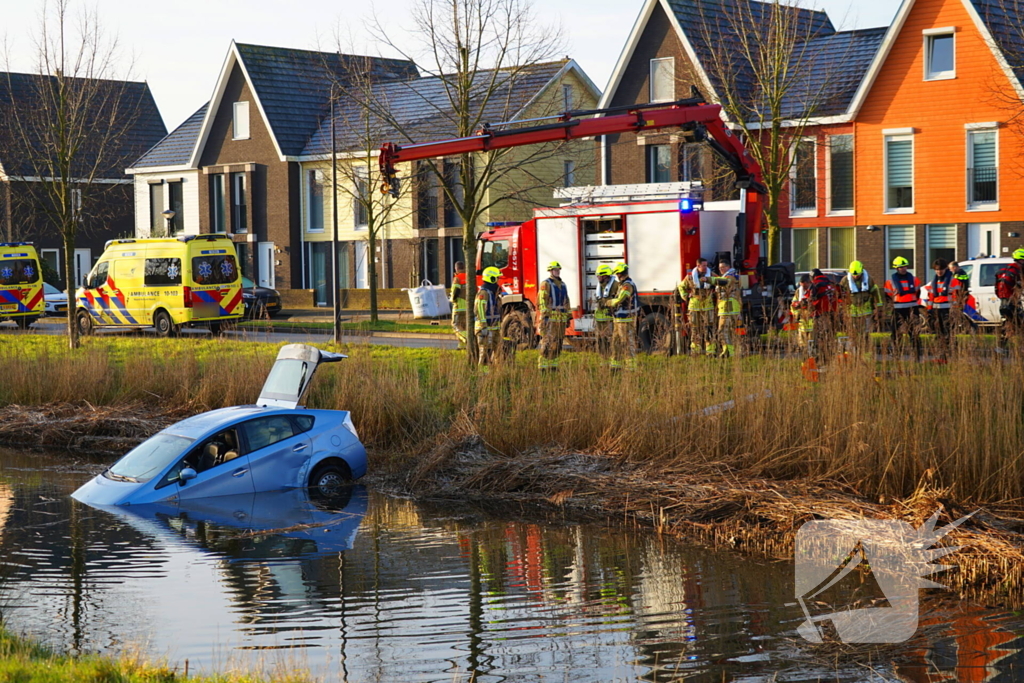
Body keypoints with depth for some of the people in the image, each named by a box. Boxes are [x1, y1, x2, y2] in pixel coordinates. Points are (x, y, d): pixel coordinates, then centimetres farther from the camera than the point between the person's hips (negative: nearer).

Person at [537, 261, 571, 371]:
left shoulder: (563, 285, 17)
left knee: (558, 343, 6)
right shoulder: (546, 284, -6)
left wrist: (568, 317, 16)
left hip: (561, 319, 7)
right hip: (550, 318, -7)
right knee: (548, 342, -10)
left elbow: (566, 302, 21)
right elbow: (542, 301, -13)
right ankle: (543, 366, -9)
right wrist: (545, 316, -20)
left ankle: (553, 365, 11)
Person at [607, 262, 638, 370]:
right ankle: (616, 365, 20)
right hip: (620, 320, 10)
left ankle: (631, 366, -7)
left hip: (626, 320, -10)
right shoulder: (622, 285, 16)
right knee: (616, 342, 14)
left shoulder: (627, 285, -17)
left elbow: (619, 300, -27)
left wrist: (609, 302, -10)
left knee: (628, 343, -8)